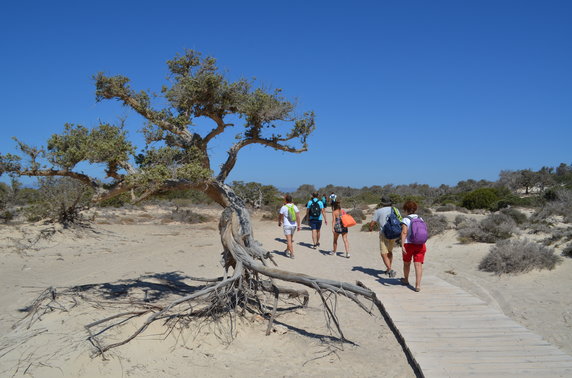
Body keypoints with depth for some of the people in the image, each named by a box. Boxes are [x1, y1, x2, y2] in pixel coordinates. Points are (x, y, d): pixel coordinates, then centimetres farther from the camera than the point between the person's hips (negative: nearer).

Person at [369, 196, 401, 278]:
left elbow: (372, 224, 0)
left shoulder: (378, 211, 1)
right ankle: (388, 269, 26)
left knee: (384, 254, -5)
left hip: (384, 234, -5)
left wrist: (370, 228, 22)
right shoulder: (396, 210, 13)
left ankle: (390, 270, -23)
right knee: (389, 251, 23)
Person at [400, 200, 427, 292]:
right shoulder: (420, 219, 8)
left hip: (408, 244, -3)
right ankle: (418, 285, -12)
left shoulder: (406, 220, -7)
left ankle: (406, 280, 38)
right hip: (420, 244, 3)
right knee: (418, 264, -3)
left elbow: (404, 232, -19)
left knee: (406, 263, 18)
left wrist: (402, 245, -23)